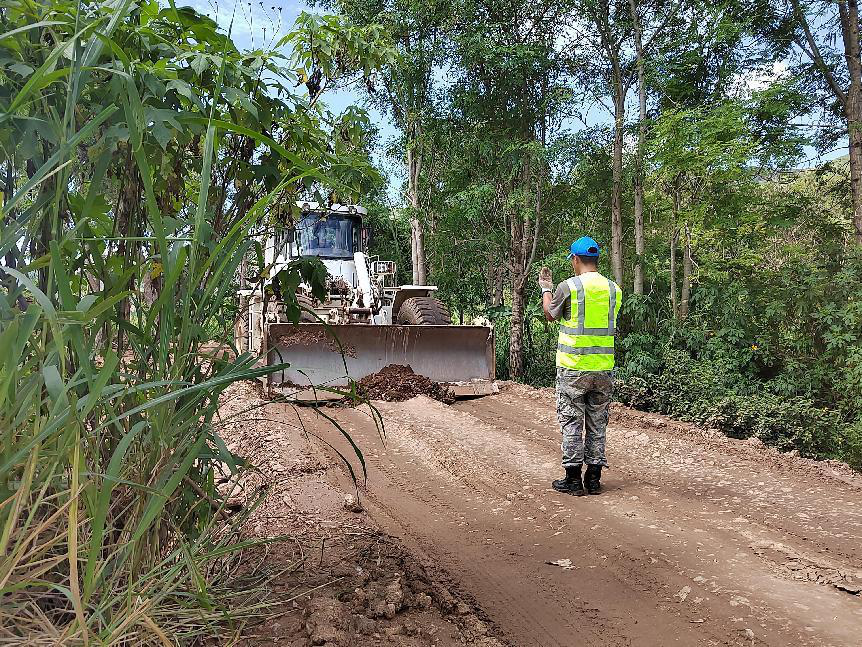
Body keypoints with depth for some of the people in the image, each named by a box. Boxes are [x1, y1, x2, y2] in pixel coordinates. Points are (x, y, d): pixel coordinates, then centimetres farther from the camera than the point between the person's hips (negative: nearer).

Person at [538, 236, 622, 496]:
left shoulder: (568, 287, -10)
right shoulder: (614, 289, 4)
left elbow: (550, 315, 6)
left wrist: (546, 289, 24)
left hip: (573, 367, -4)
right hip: (604, 367, 4)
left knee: (571, 421, 5)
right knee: (597, 422, 12)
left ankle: (573, 478, 9)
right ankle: (594, 478, 17)